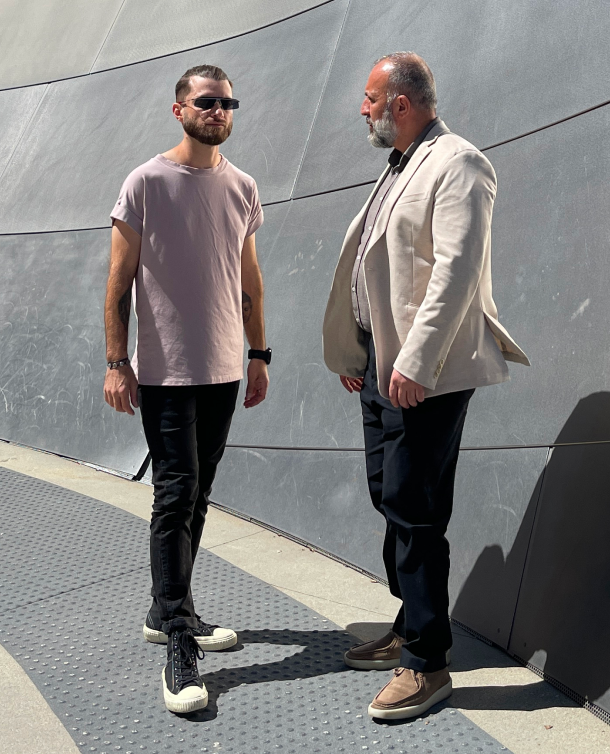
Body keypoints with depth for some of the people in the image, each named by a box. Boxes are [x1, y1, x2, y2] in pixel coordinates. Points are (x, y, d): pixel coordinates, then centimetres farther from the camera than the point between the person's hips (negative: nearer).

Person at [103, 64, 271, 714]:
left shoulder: (241, 188, 10)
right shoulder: (146, 183, -5)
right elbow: (119, 280, -5)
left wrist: (258, 354, 14)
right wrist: (116, 362, -10)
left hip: (224, 370, 6)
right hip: (164, 371, -5)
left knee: (196, 497, 11)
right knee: (177, 495, -8)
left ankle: (167, 612, 26)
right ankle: (178, 645, -3)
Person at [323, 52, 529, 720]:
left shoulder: (456, 163, -10)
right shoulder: (399, 168, 19)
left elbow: (457, 270, -20)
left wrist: (415, 363, -24)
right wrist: (353, 353, 18)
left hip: (424, 371, -10)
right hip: (381, 363, 10)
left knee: (413, 511, -6)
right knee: (389, 499, 15)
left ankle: (427, 663, 6)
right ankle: (409, 630, 29)